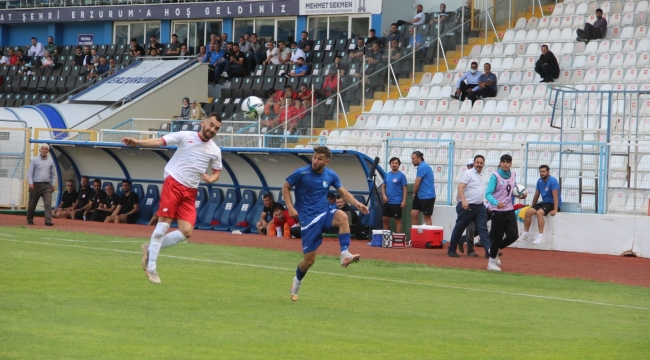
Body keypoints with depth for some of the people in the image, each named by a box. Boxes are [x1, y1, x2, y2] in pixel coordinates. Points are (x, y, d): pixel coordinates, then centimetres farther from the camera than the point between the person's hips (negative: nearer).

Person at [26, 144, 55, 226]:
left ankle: (48, 220, -17)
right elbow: (30, 172, -2)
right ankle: (30, 220, 20)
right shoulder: (34, 160, 2)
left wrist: (52, 184, 10)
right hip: (36, 185, -2)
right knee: (32, 204, 6)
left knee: (48, 203, -11)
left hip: (47, 185, 2)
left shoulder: (50, 161, 11)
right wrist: (30, 183, -13)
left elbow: (52, 174, 17)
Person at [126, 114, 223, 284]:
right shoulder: (186, 136, 0)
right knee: (164, 223, -11)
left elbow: (217, 171, 22)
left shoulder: (215, 151, 11)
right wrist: (137, 142, -23)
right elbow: (160, 141, -8)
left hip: (190, 193, 4)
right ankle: (151, 266, -1)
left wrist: (211, 178, -3)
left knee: (186, 232, -8)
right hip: (173, 183, -4)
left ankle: (151, 249, 12)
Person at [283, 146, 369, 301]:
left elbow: (343, 193, 9)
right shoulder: (301, 173, -11)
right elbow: (286, 188, 1)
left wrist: (357, 204, -9)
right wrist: (290, 207, -13)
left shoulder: (331, 175, 0)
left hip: (325, 213, 3)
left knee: (342, 217, -34)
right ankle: (297, 282, 30)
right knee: (309, 259, -2)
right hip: (308, 218, -3)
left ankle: (345, 255, -34)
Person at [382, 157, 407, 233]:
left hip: (397, 202, -6)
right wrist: (384, 195, 0)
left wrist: (404, 201, -14)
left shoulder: (401, 175, -6)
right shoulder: (387, 175, 10)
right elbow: (383, 186, 18)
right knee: (385, 219, 8)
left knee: (397, 220, -2)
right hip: (387, 201, 6)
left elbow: (405, 188, -8)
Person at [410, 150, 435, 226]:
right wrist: (415, 194, 9)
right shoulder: (421, 167, 14)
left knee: (427, 217, -3)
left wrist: (414, 193, 2)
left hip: (427, 197, -9)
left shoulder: (423, 167, -16)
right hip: (420, 196, 9)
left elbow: (417, 184, -15)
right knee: (413, 214, 6)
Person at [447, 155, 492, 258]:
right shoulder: (468, 174, -6)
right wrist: (463, 201, -29)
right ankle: (451, 250, 15)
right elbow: (460, 187, -16)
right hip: (467, 206, -7)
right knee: (459, 229, 3)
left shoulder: (481, 176, 18)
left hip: (479, 207, 7)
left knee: (483, 229, -4)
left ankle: (489, 250, -12)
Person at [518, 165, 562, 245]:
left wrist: (555, 210, -29)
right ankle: (525, 234, 1)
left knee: (539, 212, -33)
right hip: (544, 202, 8)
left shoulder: (552, 181, -15)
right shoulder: (539, 181, 7)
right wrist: (532, 206, 22)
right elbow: (536, 195, 18)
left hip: (552, 203, -8)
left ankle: (541, 236, -32)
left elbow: (555, 196, -22)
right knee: (528, 211, -10)